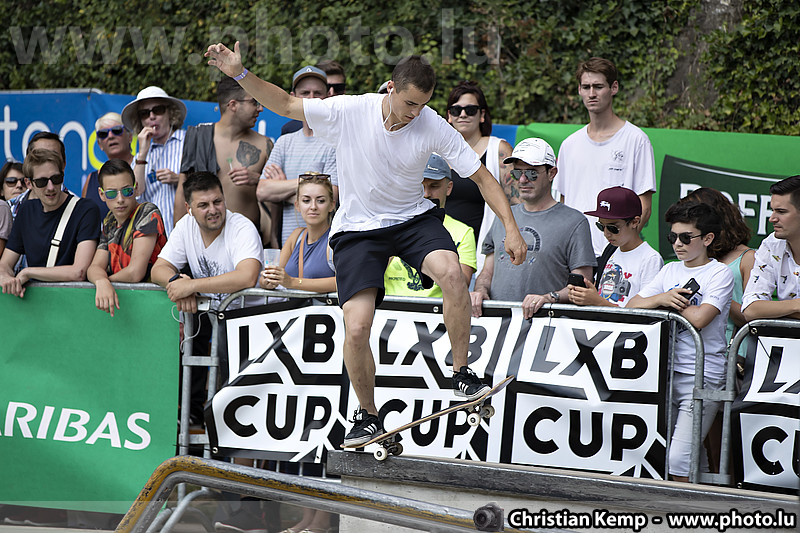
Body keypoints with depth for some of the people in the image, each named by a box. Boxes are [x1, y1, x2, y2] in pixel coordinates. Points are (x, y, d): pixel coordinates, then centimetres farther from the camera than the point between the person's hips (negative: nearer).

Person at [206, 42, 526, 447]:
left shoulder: (433, 128, -15)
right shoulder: (348, 111, -17)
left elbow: (482, 176, -8)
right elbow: (284, 104, -5)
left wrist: (510, 227, -17)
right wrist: (240, 74, -18)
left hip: (413, 218, 1)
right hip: (357, 228, -1)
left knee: (451, 272, -32)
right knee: (356, 329, -16)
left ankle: (461, 374, -14)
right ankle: (367, 416, 8)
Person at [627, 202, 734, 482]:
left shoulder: (720, 274, -3)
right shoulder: (670, 271, 16)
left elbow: (698, 318, -17)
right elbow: (632, 306, 10)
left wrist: (671, 303, -1)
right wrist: (663, 298, -8)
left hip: (702, 377, -6)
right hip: (665, 374, 6)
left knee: (678, 461, -15)